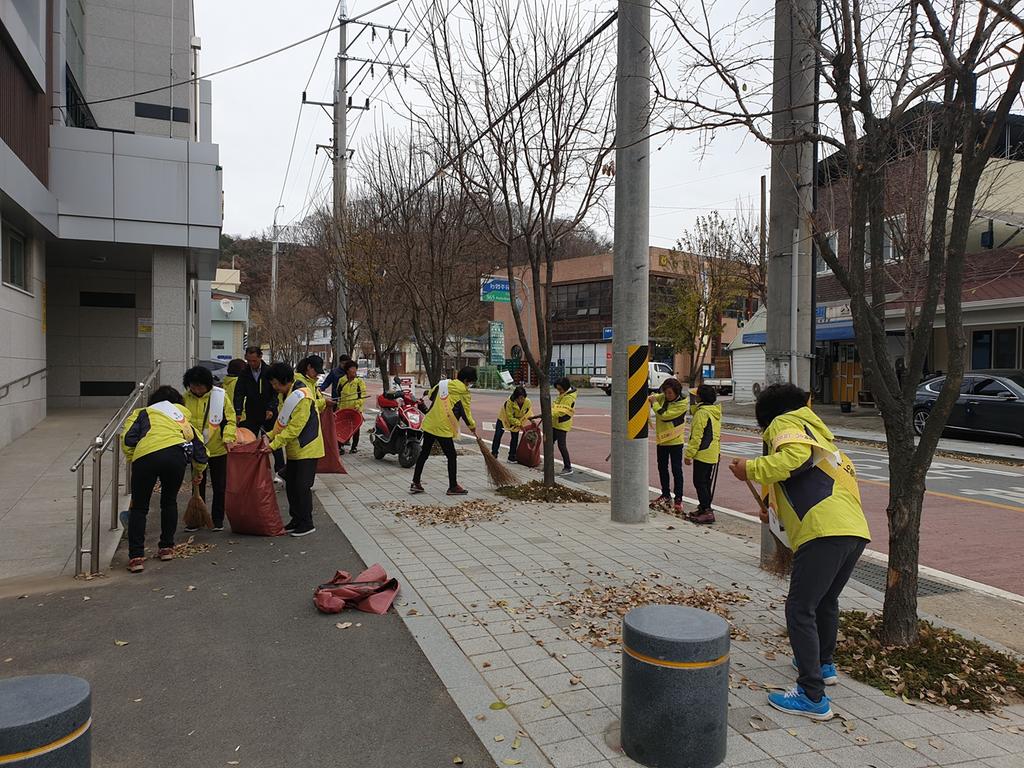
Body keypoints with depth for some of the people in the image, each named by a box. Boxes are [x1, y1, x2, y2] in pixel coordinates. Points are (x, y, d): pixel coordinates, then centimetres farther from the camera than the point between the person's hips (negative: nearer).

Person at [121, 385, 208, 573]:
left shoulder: (143, 413, 30)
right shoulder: (183, 419, 37)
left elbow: (127, 438, 11)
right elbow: (200, 446, 35)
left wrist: (132, 460, 22)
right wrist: (197, 473, 50)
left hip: (145, 455, -2)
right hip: (176, 454, 2)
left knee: (139, 507, 13)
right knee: (169, 501, 26)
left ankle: (136, 556, 8)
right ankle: (167, 548, 32)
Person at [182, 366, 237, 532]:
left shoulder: (220, 395, -10)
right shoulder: (186, 398, -4)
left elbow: (230, 419, -6)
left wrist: (228, 438, -19)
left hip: (218, 449, -2)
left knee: (219, 486, 6)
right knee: (198, 485, 11)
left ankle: (217, 520, 19)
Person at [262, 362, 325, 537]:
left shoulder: (301, 396, -22)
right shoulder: (286, 394, 8)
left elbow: (294, 428, -24)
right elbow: (282, 421, 15)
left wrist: (274, 444, -23)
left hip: (307, 449, -9)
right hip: (293, 450, 9)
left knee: (302, 487, -5)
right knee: (291, 486, 13)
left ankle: (307, 524, 5)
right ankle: (296, 520, 23)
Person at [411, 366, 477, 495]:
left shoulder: (443, 383, 5)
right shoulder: (464, 393, -9)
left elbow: (430, 395, 20)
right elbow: (466, 414, -3)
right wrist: (472, 426, 13)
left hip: (429, 424, 6)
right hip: (444, 429, -6)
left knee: (424, 453, 15)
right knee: (451, 457, 8)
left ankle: (415, 483, 18)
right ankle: (453, 487, 13)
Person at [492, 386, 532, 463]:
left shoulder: (528, 402, -23)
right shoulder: (510, 402, -34)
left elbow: (529, 413, -3)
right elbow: (510, 417, -28)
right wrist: (519, 425, -31)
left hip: (517, 421, 3)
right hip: (504, 418, -3)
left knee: (515, 438, 1)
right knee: (498, 435, -8)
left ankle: (512, 457, 10)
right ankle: (493, 454, 3)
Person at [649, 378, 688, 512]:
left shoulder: (682, 403, -17)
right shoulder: (662, 398, 0)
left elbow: (664, 415, -24)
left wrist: (654, 403, -15)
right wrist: (649, 399, -9)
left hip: (675, 441, -6)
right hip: (662, 439, 6)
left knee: (676, 470, -2)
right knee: (662, 468, 14)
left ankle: (678, 498, 4)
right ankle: (665, 495, 27)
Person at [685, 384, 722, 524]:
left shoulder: (701, 412, -16)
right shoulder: (716, 411, 10)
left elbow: (696, 436, -18)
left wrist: (689, 454, -14)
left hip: (703, 454, -9)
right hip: (714, 453, 9)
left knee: (700, 482, -5)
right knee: (707, 482, 15)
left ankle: (707, 511, -7)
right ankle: (704, 508, 23)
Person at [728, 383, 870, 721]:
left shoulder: (784, 423, 5)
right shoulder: (815, 429, 31)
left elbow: (796, 455, -17)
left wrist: (751, 469, -8)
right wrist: (776, 511, 39)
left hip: (825, 531, -9)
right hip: (857, 529, 9)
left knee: (800, 610, -3)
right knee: (826, 601, 28)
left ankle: (813, 697, -1)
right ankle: (823, 664, 46)